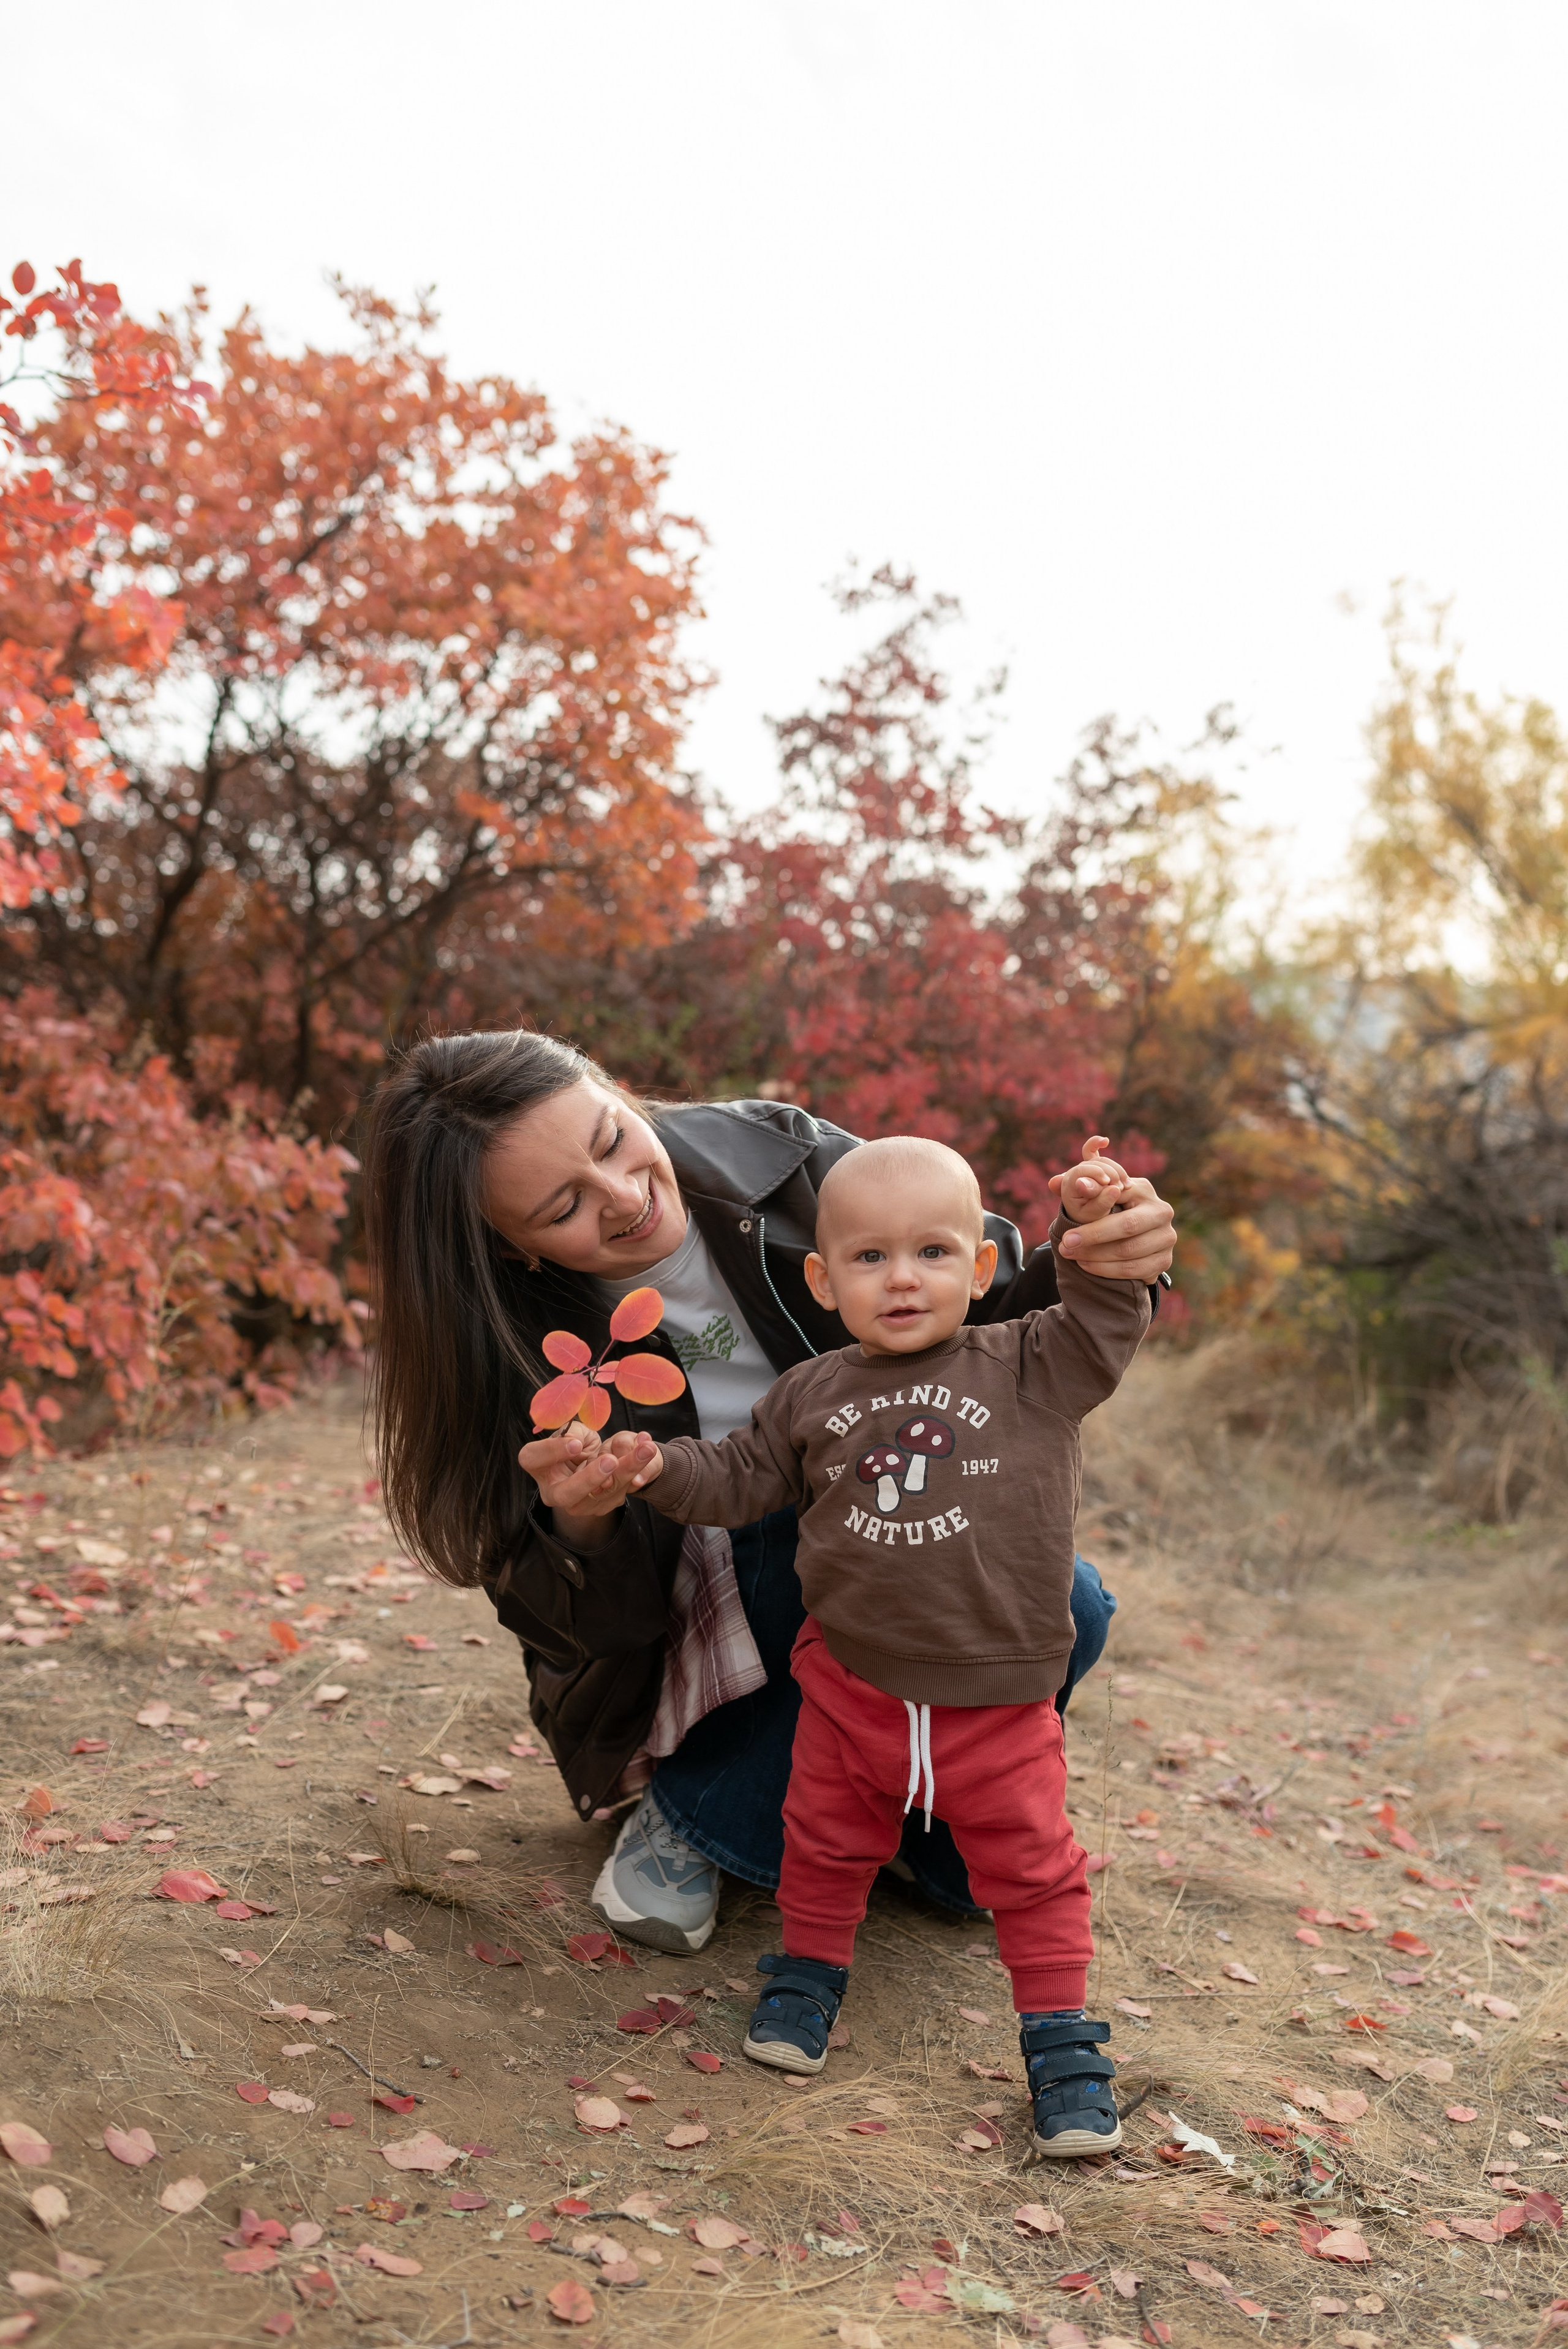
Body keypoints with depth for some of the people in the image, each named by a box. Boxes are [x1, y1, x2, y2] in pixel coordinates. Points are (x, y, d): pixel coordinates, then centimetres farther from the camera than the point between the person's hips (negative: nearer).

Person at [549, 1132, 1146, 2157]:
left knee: (1033, 1868, 7)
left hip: (998, 1701, -2)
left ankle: (1062, 2040, 24)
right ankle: (808, 1974, 42)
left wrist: (1097, 1234, -19)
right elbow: (741, 1477, 6)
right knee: (825, 1842, 18)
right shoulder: (812, 1396, 1)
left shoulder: (1032, 1370, -5)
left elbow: (1110, 1328, -6)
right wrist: (658, 1463, -9)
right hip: (851, 1683, 2)